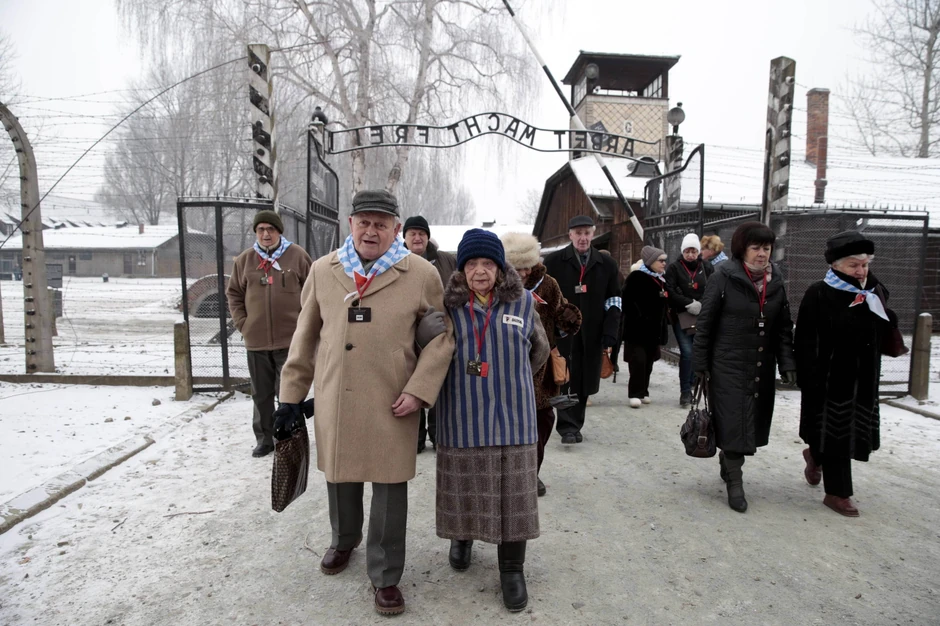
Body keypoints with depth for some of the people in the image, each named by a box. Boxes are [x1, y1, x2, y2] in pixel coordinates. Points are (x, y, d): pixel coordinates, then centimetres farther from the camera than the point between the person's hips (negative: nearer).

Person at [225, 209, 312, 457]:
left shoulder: (298, 256, -1)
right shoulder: (244, 260, 7)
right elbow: (233, 294, 14)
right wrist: (242, 323, 3)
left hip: (290, 339, -3)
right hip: (256, 340, 3)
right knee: (261, 393, 13)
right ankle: (264, 438, 26)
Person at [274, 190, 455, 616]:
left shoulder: (422, 274, -5)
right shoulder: (323, 270, 4)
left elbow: (440, 335, -2)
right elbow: (306, 337, 9)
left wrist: (419, 389, -12)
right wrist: (291, 393, 9)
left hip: (391, 406, -3)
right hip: (334, 402, 3)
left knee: (389, 491, 6)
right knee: (340, 479, 21)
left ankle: (385, 575, 27)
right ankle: (344, 540, 51)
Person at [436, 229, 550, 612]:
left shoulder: (523, 302, 1)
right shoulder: (448, 305, -2)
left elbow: (539, 350, 15)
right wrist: (464, 384, 7)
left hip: (511, 418, 1)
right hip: (463, 418, 0)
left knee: (512, 495, 7)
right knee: (466, 488, 15)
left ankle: (512, 567, 24)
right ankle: (462, 537, 43)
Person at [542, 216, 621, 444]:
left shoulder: (607, 265, 10)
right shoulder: (553, 262, 2)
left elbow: (613, 302, 10)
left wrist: (610, 334, 0)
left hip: (591, 336, 3)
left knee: (584, 382, 7)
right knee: (565, 381, -3)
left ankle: (574, 425, 21)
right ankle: (568, 427, 2)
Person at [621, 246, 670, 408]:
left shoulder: (661, 280, 15)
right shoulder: (636, 277, -11)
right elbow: (627, 301, -18)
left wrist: (662, 324, 13)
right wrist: (638, 318, -21)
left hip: (654, 329, 8)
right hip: (637, 328, -8)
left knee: (648, 362, 12)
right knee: (638, 361, -9)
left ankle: (643, 392, 22)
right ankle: (635, 394, -2)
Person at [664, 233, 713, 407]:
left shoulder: (707, 268, 9)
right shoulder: (674, 267, 1)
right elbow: (670, 291, -8)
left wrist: (701, 304, -10)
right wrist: (689, 303, -15)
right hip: (681, 317, -3)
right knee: (687, 352, -11)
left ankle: (691, 387, 20)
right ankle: (685, 391, -2)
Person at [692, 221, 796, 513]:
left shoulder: (776, 281, 7)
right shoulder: (724, 277, -8)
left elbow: (783, 327, 12)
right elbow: (705, 323, -7)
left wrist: (787, 363, 2)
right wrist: (700, 364, -8)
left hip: (762, 366, 5)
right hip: (728, 365, -5)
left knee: (753, 423, 11)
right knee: (733, 423, -2)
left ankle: (728, 466, 32)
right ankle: (735, 483, 10)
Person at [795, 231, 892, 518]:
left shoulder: (875, 292, 7)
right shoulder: (819, 295, -13)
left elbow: (885, 332, 10)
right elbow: (806, 343, -15)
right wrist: (810, 382, -19)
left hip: (863, 379, 6)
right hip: (831, 378, -6)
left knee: (853, 433, 15)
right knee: (835, 434, 2)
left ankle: (815, 455, 43)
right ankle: (837, 493, 16)